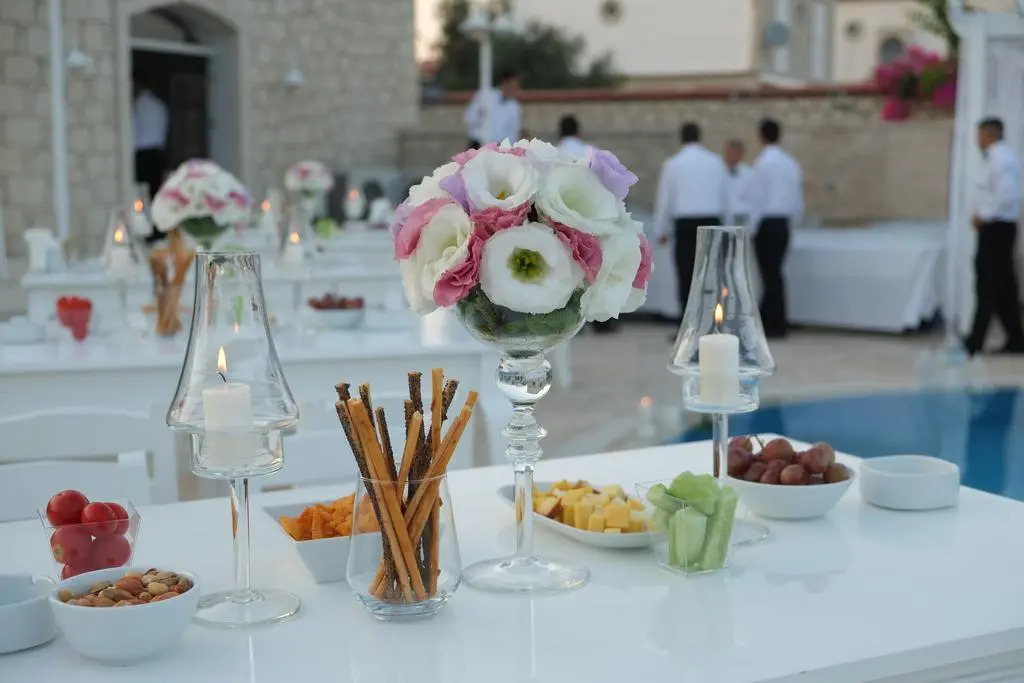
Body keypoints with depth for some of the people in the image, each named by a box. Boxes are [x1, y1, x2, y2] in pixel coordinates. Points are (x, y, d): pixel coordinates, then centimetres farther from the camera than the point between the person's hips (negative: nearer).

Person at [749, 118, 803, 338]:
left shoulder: (763, 162, -12)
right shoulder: (791, 163, 9)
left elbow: (757, 199, -13)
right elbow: (798, 200, 12)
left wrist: (752, 227, -6)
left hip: (766, 224, -7)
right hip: (784, 224, 7)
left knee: (770, 274, -1)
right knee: (775, 272, 13)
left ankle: (777, 324, 2)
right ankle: (766, 319, 18)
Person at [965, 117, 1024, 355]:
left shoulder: (1000, 159, -16)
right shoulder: (1002, 157, 15)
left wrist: (983, 216, -16)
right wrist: (982, 215, 9)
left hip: (996, 228, -10)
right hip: (1000, 227, 10)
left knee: (988, 286, -7)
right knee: (1004, 287, 12)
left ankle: (975, 343, -4)